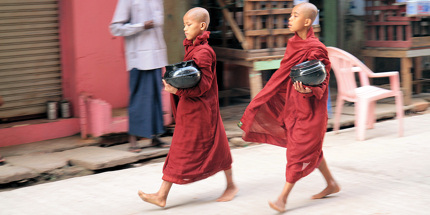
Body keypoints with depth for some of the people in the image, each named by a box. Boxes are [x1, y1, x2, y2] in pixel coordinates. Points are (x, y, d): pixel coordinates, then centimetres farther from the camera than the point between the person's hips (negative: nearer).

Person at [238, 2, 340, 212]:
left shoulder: (315, 50, -18)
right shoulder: (293, 43, 6)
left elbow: (322, 82, -16)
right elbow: (285, 76, 15)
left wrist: (309, 91, -37)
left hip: (310, 109, -8)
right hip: (293, 105, 8)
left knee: (298, 150, -3)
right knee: (311, 148, 17)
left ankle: (283, 198, 1)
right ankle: (331, 184, 33)